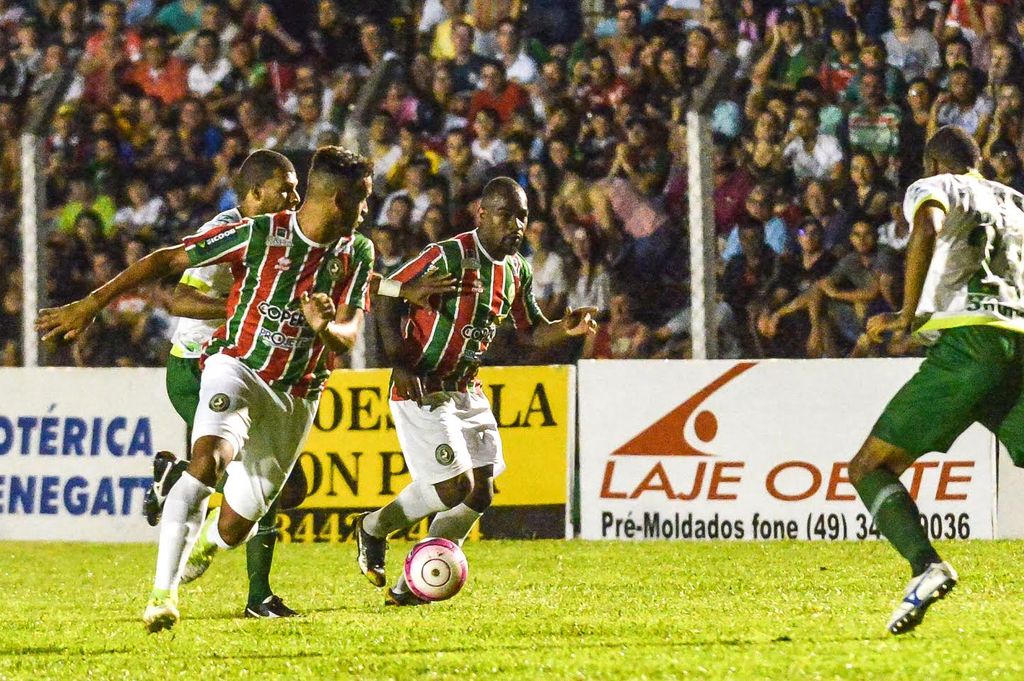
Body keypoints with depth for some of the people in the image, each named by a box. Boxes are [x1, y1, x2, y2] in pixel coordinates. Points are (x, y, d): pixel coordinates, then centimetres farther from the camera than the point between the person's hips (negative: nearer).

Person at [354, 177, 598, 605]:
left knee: (481, 493, 1)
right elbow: (386, 299, -15)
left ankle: (410, 586, 13)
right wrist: (400, 364, -23)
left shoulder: (517, 271, 7)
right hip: (421, 391, -8)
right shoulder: (449, 256, -17)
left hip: (466, 393, 8)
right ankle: (373, 529, 11)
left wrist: (566, 328, -7)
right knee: (456, 485, -15)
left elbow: (534, 332, 16)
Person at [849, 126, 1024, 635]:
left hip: (968, 340, -5)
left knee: (870, 467, -2)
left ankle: (925, 565, -28)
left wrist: (907, 317, -5)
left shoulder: (932, 187, 12)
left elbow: (927, 230, -11)